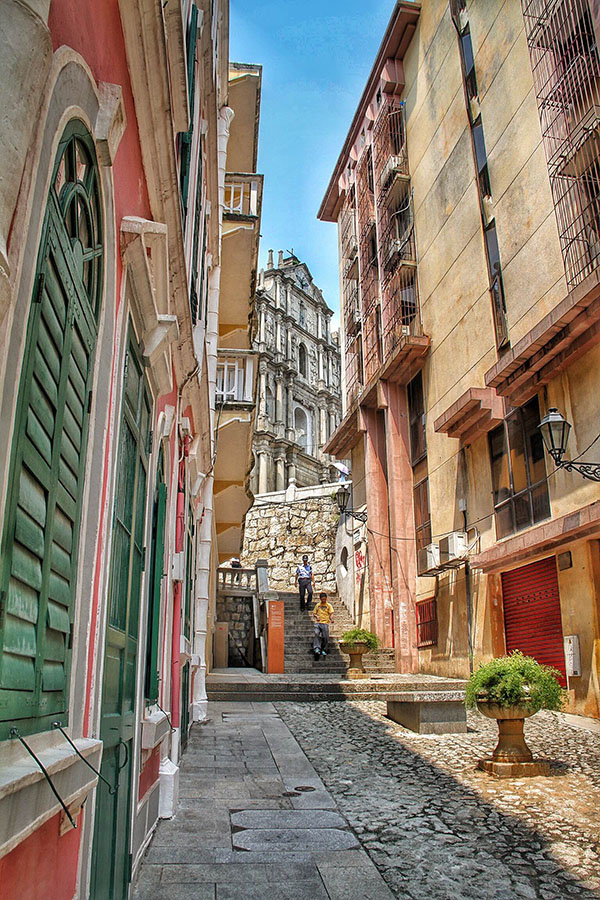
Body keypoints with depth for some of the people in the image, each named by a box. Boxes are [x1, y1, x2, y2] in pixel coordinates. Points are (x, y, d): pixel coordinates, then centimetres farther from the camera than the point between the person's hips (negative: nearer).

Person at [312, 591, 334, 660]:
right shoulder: (318, 605, 15)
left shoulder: (329, 605, 7)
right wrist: (316, 616, -2)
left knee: (325, 637, -8)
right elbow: (314, 613, 20)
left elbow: (331, 614, -2)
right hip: (318, 623, 1)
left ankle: (324, 650, 9)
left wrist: (331, 619, -23)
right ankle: (317, 648, -26)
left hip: (325, 623, -1)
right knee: (316, 634, -21)